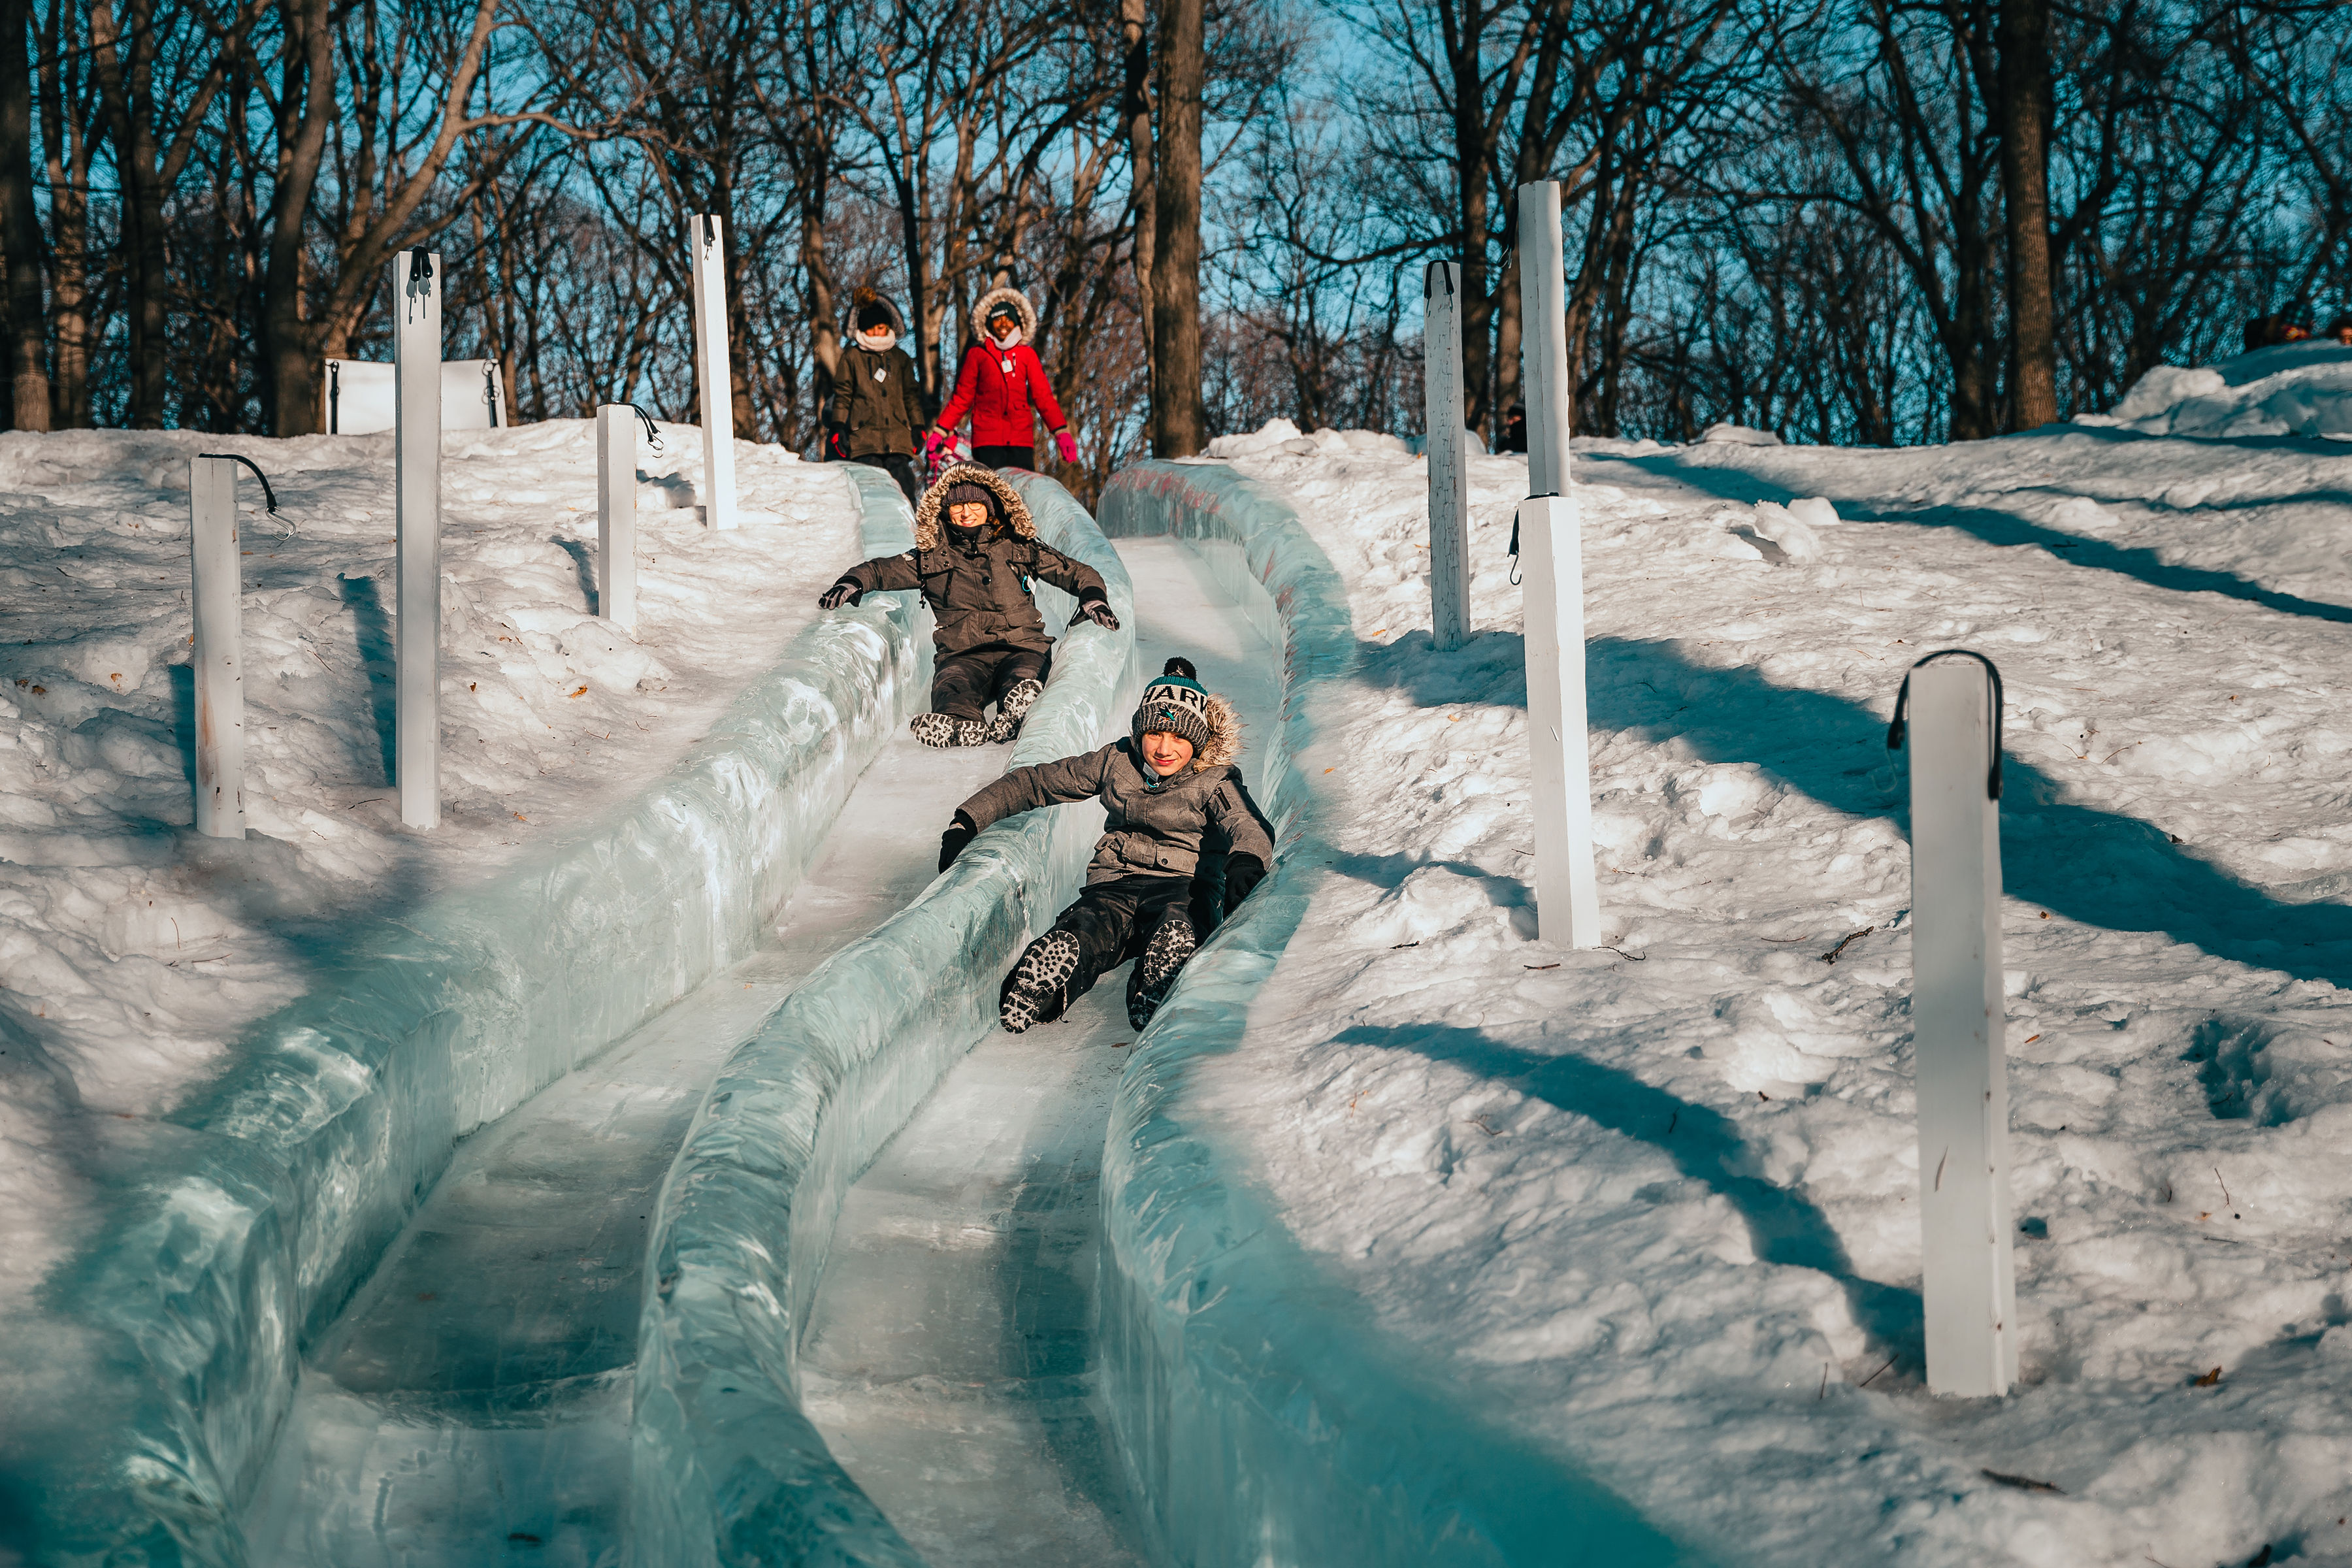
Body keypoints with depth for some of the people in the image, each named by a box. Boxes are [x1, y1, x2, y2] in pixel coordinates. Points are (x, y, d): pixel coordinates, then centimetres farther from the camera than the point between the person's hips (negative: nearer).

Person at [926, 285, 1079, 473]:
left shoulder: (1028, 355, 15)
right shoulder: (977, 354, 12)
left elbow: (1043, 396, 9)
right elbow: (962, 399, 14)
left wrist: (1061, 432, -5)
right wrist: (940, 431, 3)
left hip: (1021, 438, 1)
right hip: (987, 438, -1)